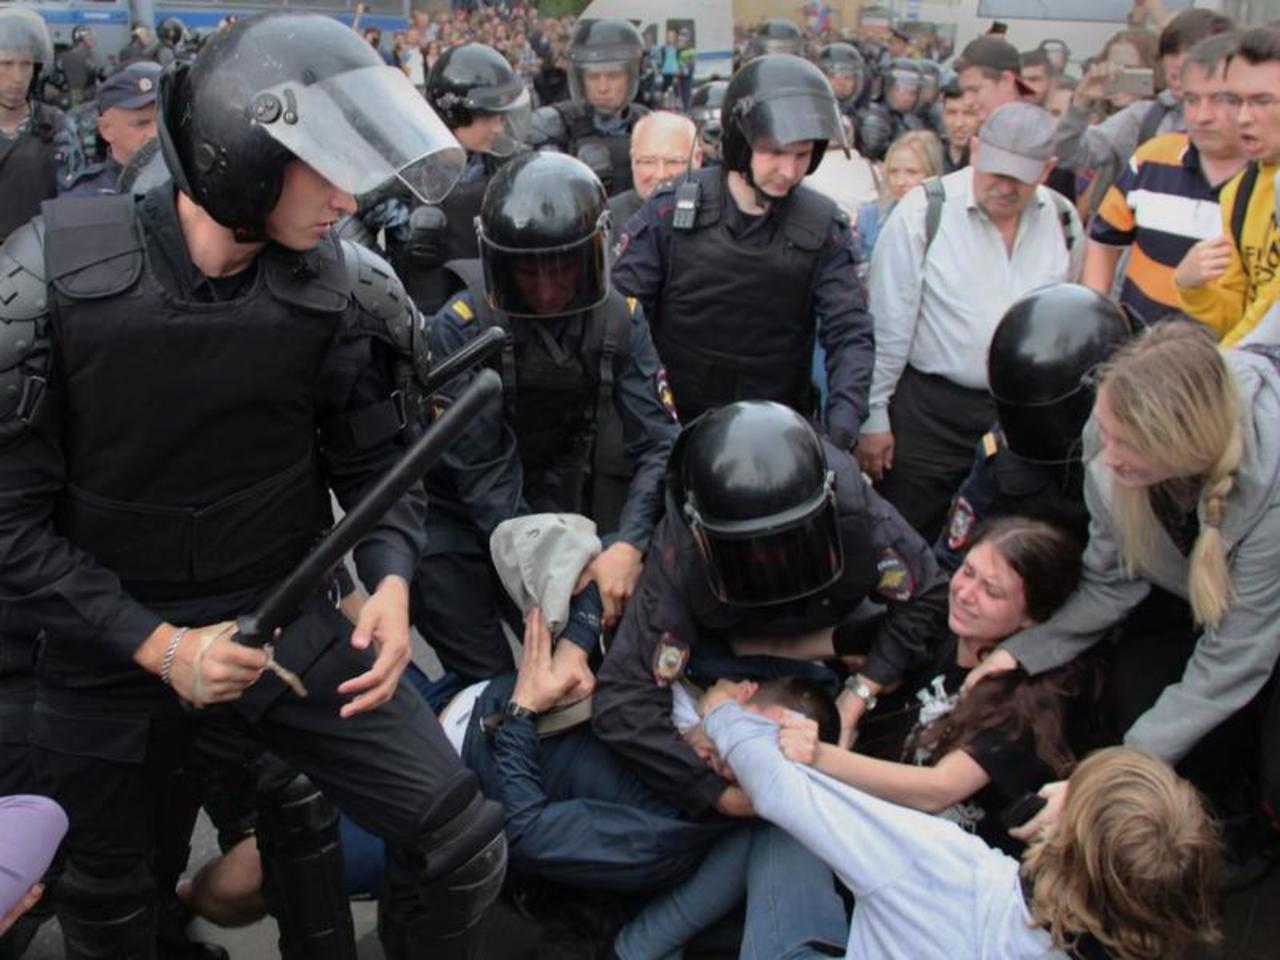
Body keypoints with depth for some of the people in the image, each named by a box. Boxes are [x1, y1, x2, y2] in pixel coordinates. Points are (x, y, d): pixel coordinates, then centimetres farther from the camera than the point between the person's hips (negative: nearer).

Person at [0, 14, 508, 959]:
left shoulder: (342, 286, -12)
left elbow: (377, 462, 0)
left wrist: (391, 580, -20)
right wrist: (155, 643, -21)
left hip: (291, 626, 1)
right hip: (112, 653, 0)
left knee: (463, 848, -5)